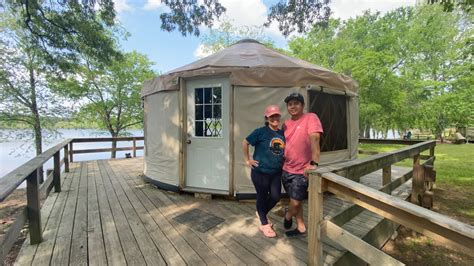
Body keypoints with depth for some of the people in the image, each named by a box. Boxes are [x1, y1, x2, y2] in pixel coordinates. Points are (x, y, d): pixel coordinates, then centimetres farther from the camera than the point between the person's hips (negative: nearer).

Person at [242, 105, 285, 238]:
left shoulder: (283, 133, 2)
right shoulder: (261, 132, -13)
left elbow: (285, 151, 17)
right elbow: (245, 143, -6)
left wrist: (282, 162, 5)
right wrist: (247, 160, -6)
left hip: (276, 173, 5)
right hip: (260, 172, -5)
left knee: (276, 197, 12)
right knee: (262, 197, 11)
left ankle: (261, 213, 42)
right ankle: (264, 224, 34)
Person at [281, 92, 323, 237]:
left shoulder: (311, 118, -12)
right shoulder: (286, 124, 8)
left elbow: (314, 139, -24)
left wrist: (314, 163, -33)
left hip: (302, 171, -6)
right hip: (287, 169, 6)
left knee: (296, 202, 1)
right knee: (295, 200, 18)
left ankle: (288, 216, 35)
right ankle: (301, 227, 37)